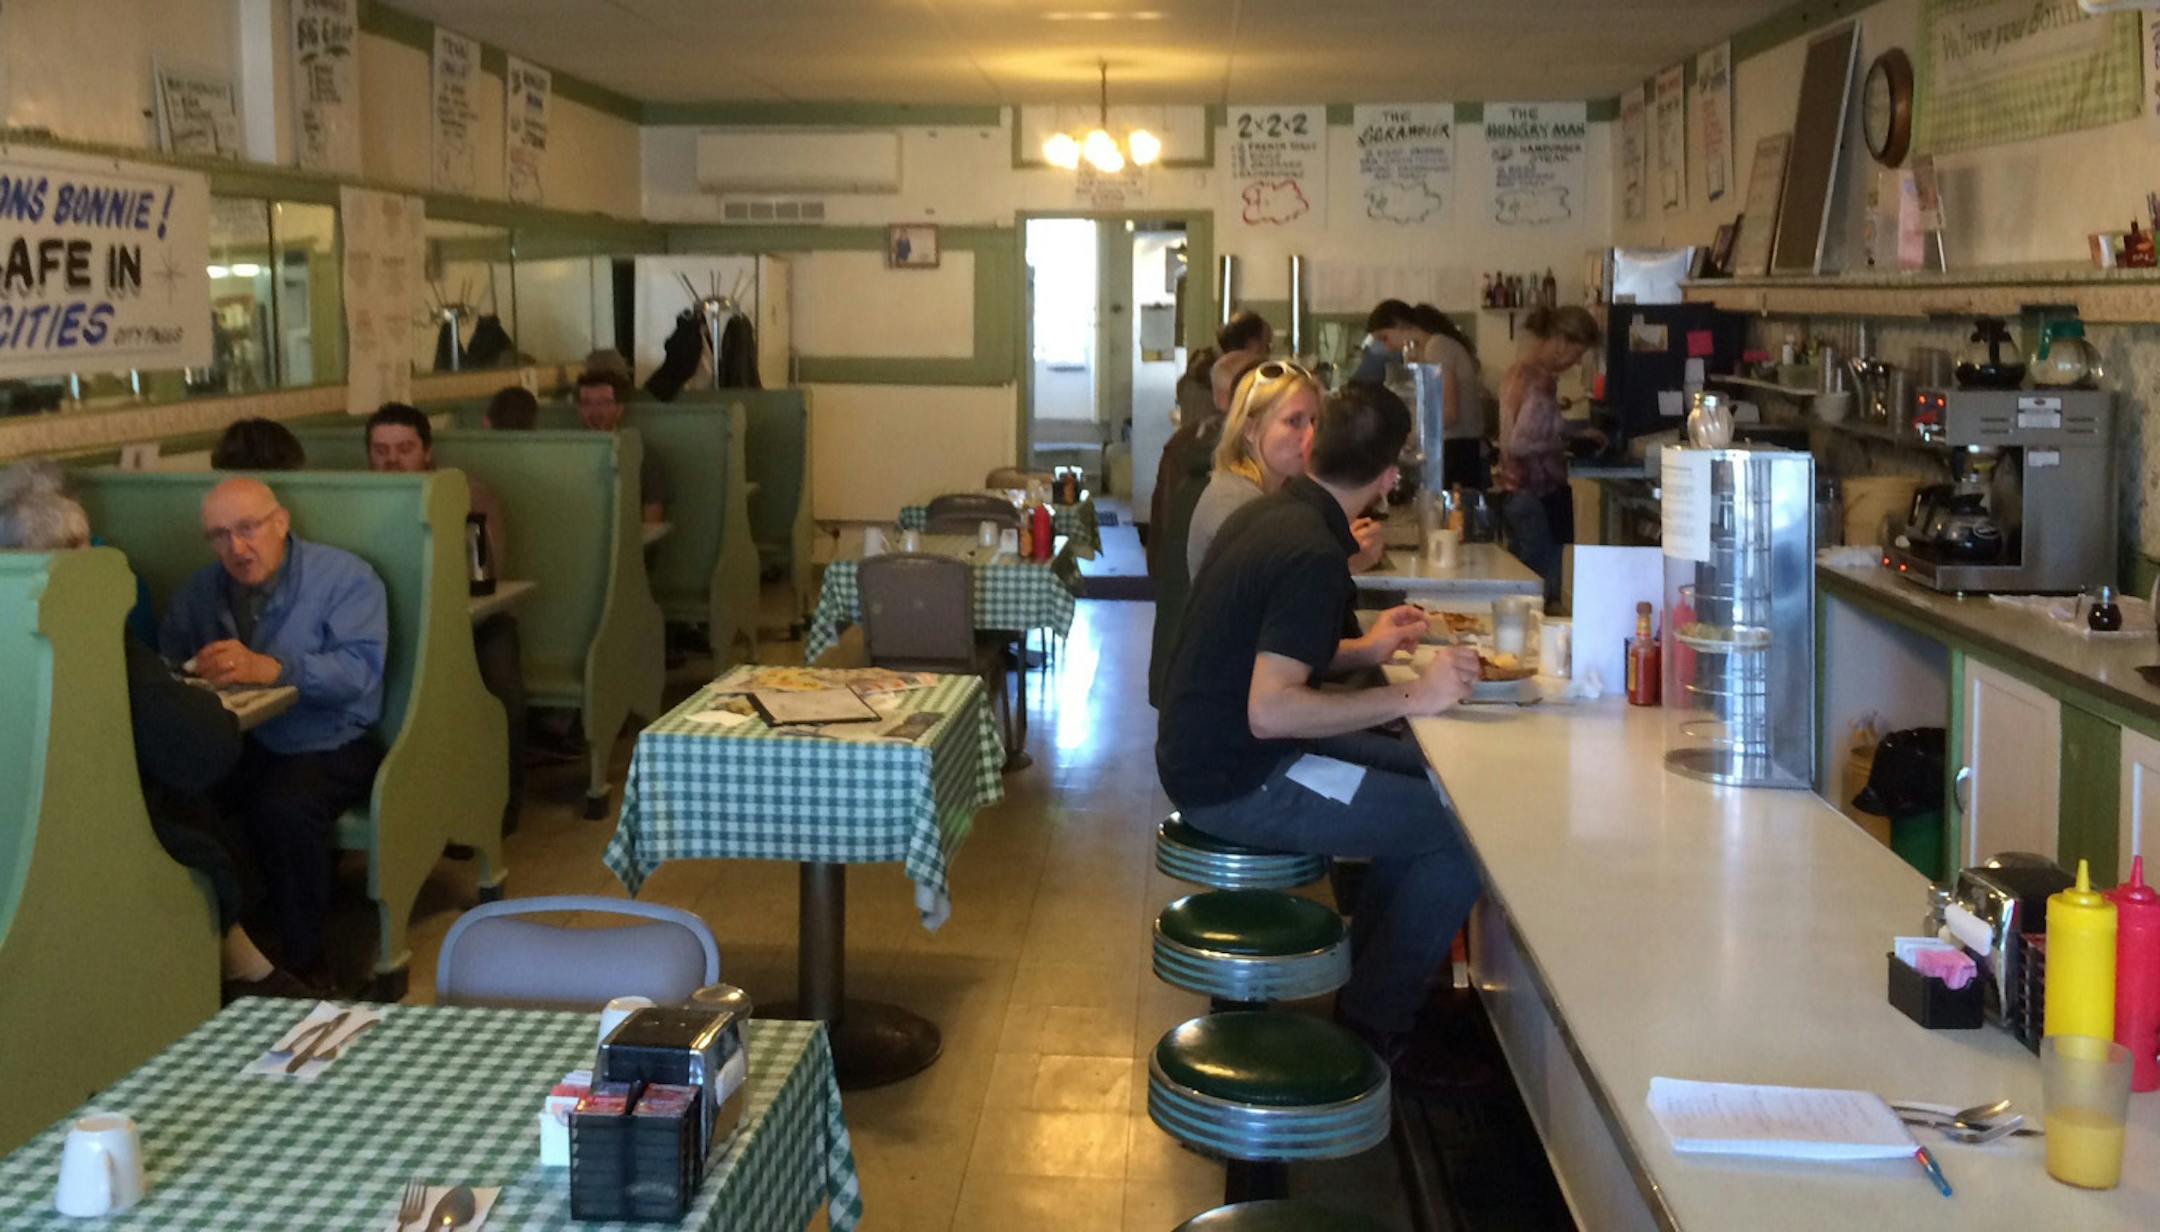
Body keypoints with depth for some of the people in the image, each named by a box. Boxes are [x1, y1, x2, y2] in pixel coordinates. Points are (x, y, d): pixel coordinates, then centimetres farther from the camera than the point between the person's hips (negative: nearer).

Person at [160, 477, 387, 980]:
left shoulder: (343, 576, -4)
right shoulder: (197, 593, 13)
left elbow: (361, 668, -19)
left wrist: (271, 668, -33)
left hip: (327, 745, -4)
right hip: (231, 745, 4)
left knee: (284, 808, -34)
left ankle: (304, 964, -14)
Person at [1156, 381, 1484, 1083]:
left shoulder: (1264, 514, 8)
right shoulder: (1315, 558, -22)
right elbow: (1270, 711, -30)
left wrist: (1366, 650, 22)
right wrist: (1408, 699, -25)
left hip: (1204, 757, 10)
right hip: (1237, 786, -10)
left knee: (1418, 785, 20)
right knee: (1462, 831, -11)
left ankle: (1369, 980, 25)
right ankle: (1373, 1027, 4)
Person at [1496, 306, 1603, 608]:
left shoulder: (1518, 372, 9)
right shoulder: (1542, 381, -18)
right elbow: (1520, 444, -23)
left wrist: (1577, 432, 17)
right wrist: (1560, 443, -11)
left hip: (1512, 490, 9)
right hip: (1540, 495, -9)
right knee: (1542, 591, -3)